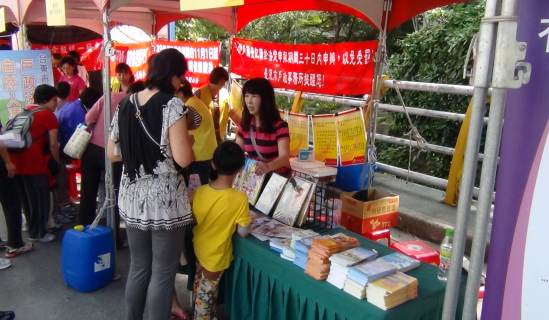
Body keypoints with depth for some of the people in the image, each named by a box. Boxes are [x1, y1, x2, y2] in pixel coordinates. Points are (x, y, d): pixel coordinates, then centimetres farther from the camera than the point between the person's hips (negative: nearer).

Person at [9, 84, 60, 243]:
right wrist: (57, 163, 9)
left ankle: (33, 228, 32)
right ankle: (38, 233, 17)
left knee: (25, 198, 18)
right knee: (39, 198, 7)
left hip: (15, 158, 8)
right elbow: (53, 144, -3)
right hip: (32, 161, -7)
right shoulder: (49, 115, 0)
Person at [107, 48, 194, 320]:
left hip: (132, 198, 7)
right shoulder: (172, 105, -13)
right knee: (162, 274, 8)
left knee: (138, 268, 20)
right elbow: (183, 159, -19)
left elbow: (112, 154, 12)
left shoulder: (124, 105, 6)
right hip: (164, 200, -6)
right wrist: (188, 141, 1)